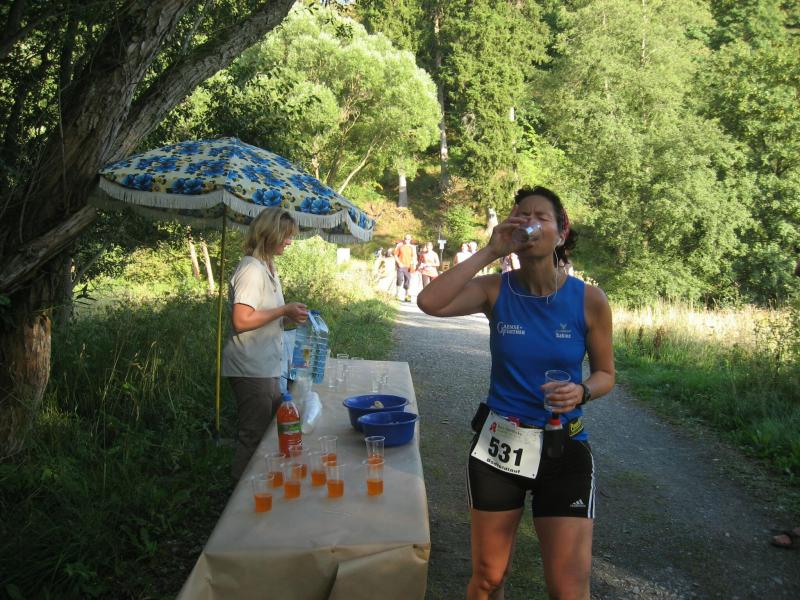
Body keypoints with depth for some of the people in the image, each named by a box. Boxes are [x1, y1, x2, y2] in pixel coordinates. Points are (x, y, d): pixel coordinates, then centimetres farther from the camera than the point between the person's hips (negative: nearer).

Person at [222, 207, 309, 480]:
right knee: (254, 437, 1)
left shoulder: (267, 267, 13)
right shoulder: (252, 269, -18)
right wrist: (284, 310, -18)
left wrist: (290, 314, 7)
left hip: (267, 367, 10)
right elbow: (241, 321, -25)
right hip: (251, 369, -10)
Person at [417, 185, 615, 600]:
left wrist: (581, 391, -19)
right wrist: (490, 251, -23)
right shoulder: (496, 290, -8)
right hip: (498, 443, 1)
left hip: (563, 448, -1)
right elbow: (429, 302, -25)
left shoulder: (589, 300, -8)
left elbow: (605, 373, 4)